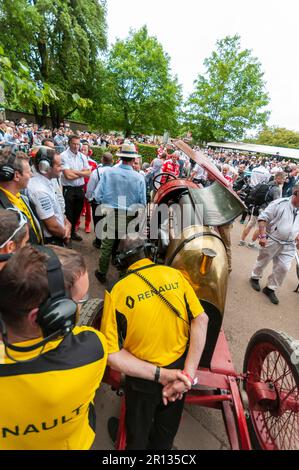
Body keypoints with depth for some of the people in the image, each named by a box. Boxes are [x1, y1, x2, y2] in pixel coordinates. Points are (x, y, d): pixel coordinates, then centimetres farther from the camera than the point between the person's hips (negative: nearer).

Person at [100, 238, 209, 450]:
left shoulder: (116, 292, -22)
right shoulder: (175, 275, -15)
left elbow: (112, 354, -22)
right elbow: (201, 319, -19)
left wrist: (159, 374, -20)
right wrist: (189, 374, -20)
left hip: (143, 378, -2)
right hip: (180, 367, 3)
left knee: (138, 436, 31)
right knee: (166, 434, 34)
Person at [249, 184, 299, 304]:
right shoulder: (280, 203, -14)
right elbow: (263, 218, -16)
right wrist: (263, 236, -23)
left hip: (289, 246, 5)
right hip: (271, 241, -5)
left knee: (284, 268, 3)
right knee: (262, 262, 14)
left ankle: (270, 288, 20)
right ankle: (255, 278, 40)